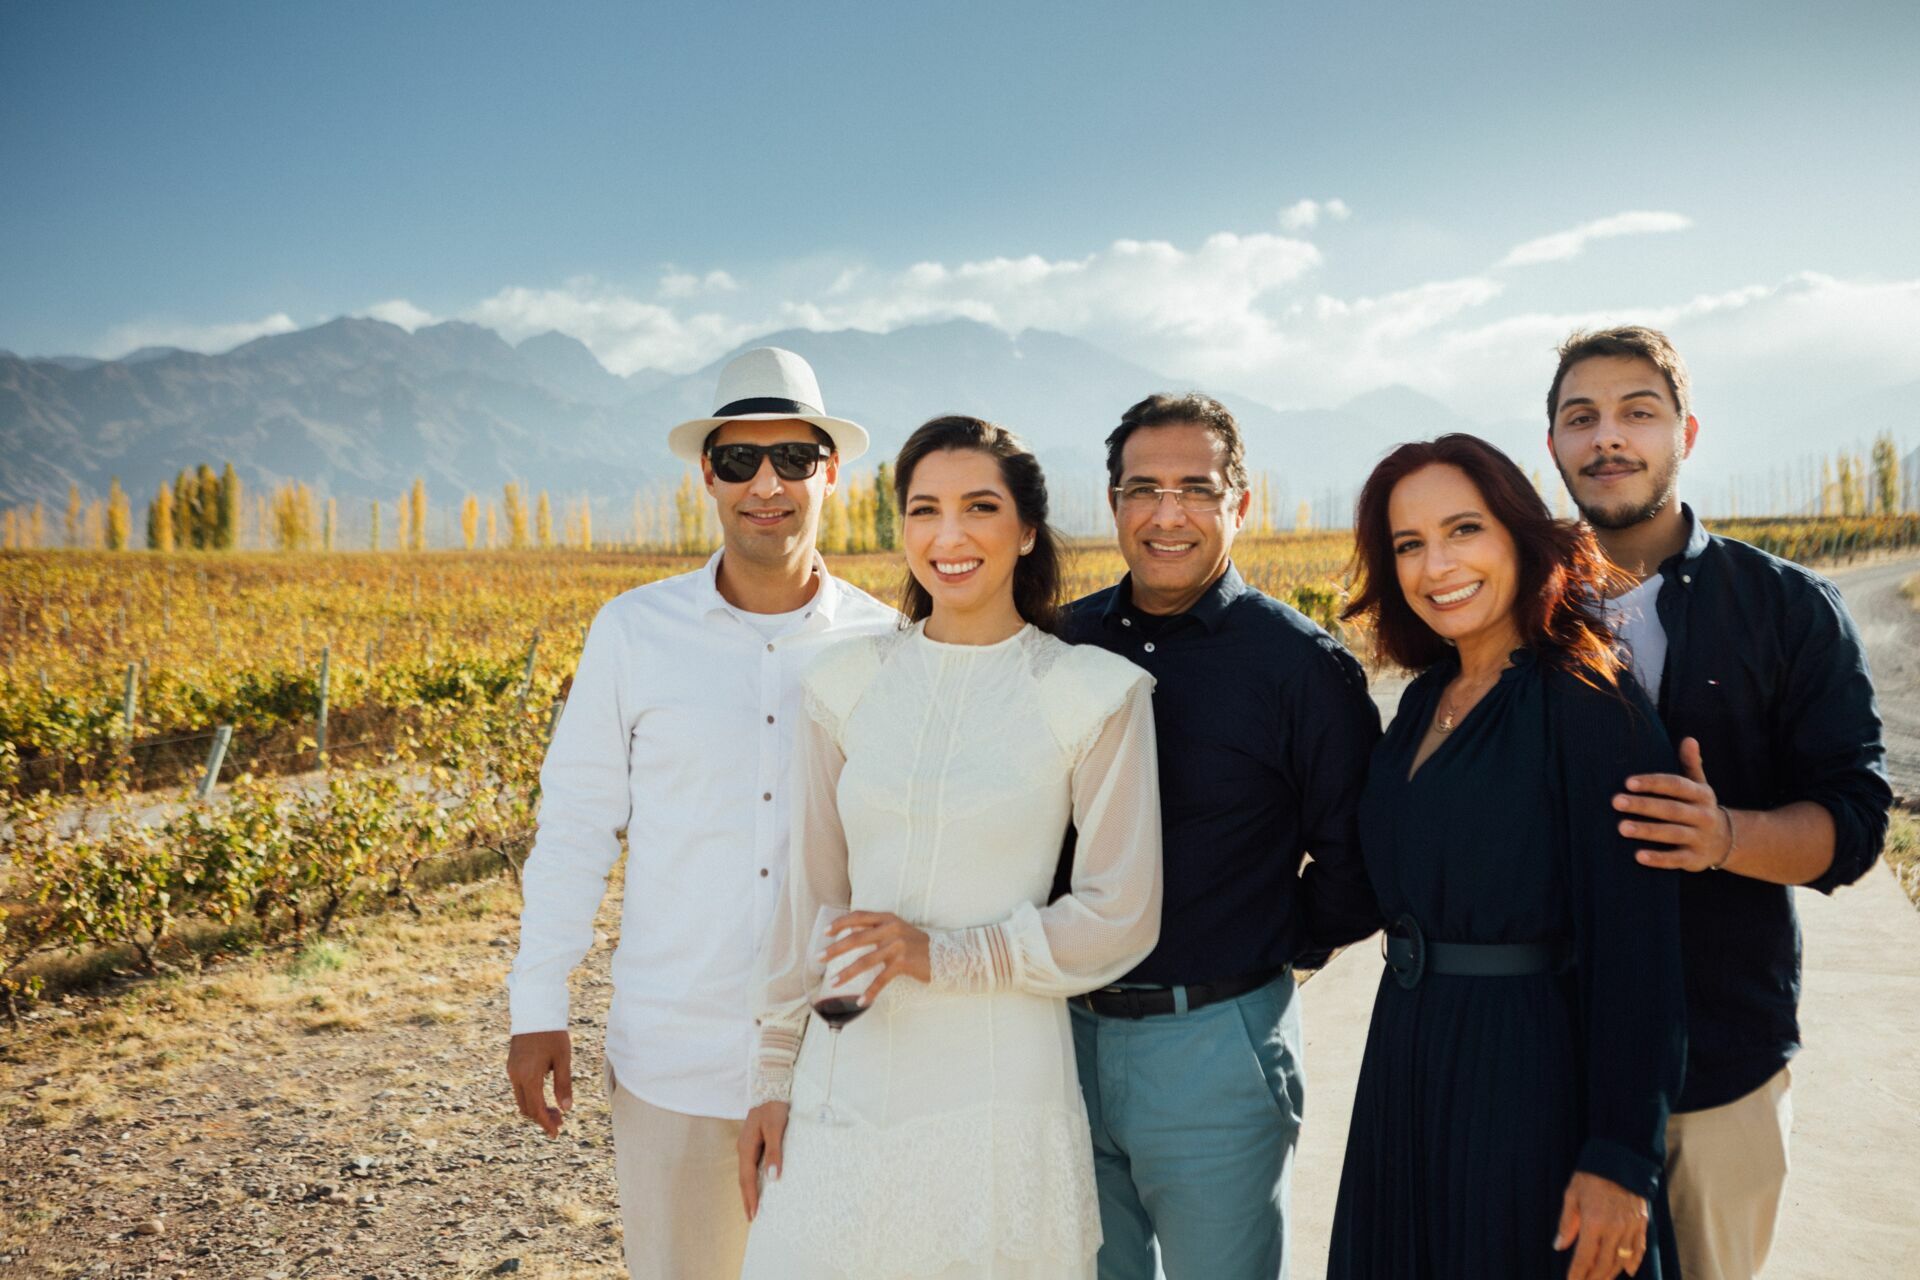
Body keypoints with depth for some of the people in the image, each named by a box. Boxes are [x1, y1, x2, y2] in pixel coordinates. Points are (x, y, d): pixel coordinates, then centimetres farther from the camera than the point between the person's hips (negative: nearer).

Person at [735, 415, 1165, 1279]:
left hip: (1001, 1087, -2)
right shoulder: (849, 683, 3)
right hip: (846, 1083, 3)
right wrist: (773, 1076, 8)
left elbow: (1123, 917, -6)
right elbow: (811, 893, 8)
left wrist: (946, 955, -15)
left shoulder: (1095, 694, -6)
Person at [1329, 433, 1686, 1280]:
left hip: (1529, 1077, -7)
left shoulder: (1589, 702, -14)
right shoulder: (1425, 702, 8)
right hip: (1405, 1067, 7)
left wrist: (1620, 1160, -20)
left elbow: (1637, 949, -18)